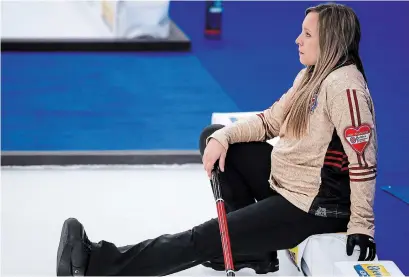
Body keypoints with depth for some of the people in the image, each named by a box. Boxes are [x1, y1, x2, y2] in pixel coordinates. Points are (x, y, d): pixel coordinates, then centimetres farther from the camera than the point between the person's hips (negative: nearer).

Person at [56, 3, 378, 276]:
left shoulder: (344, 84, -23)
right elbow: (270, 120, 10)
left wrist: (361, 226, -24)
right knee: (212, 135, 13)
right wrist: (223, 138, -7)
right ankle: (250, 239, 10)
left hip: (313, 207, -10)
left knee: (204, 239, -13)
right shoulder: (311, 75, 7)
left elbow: (363, 161, -25)